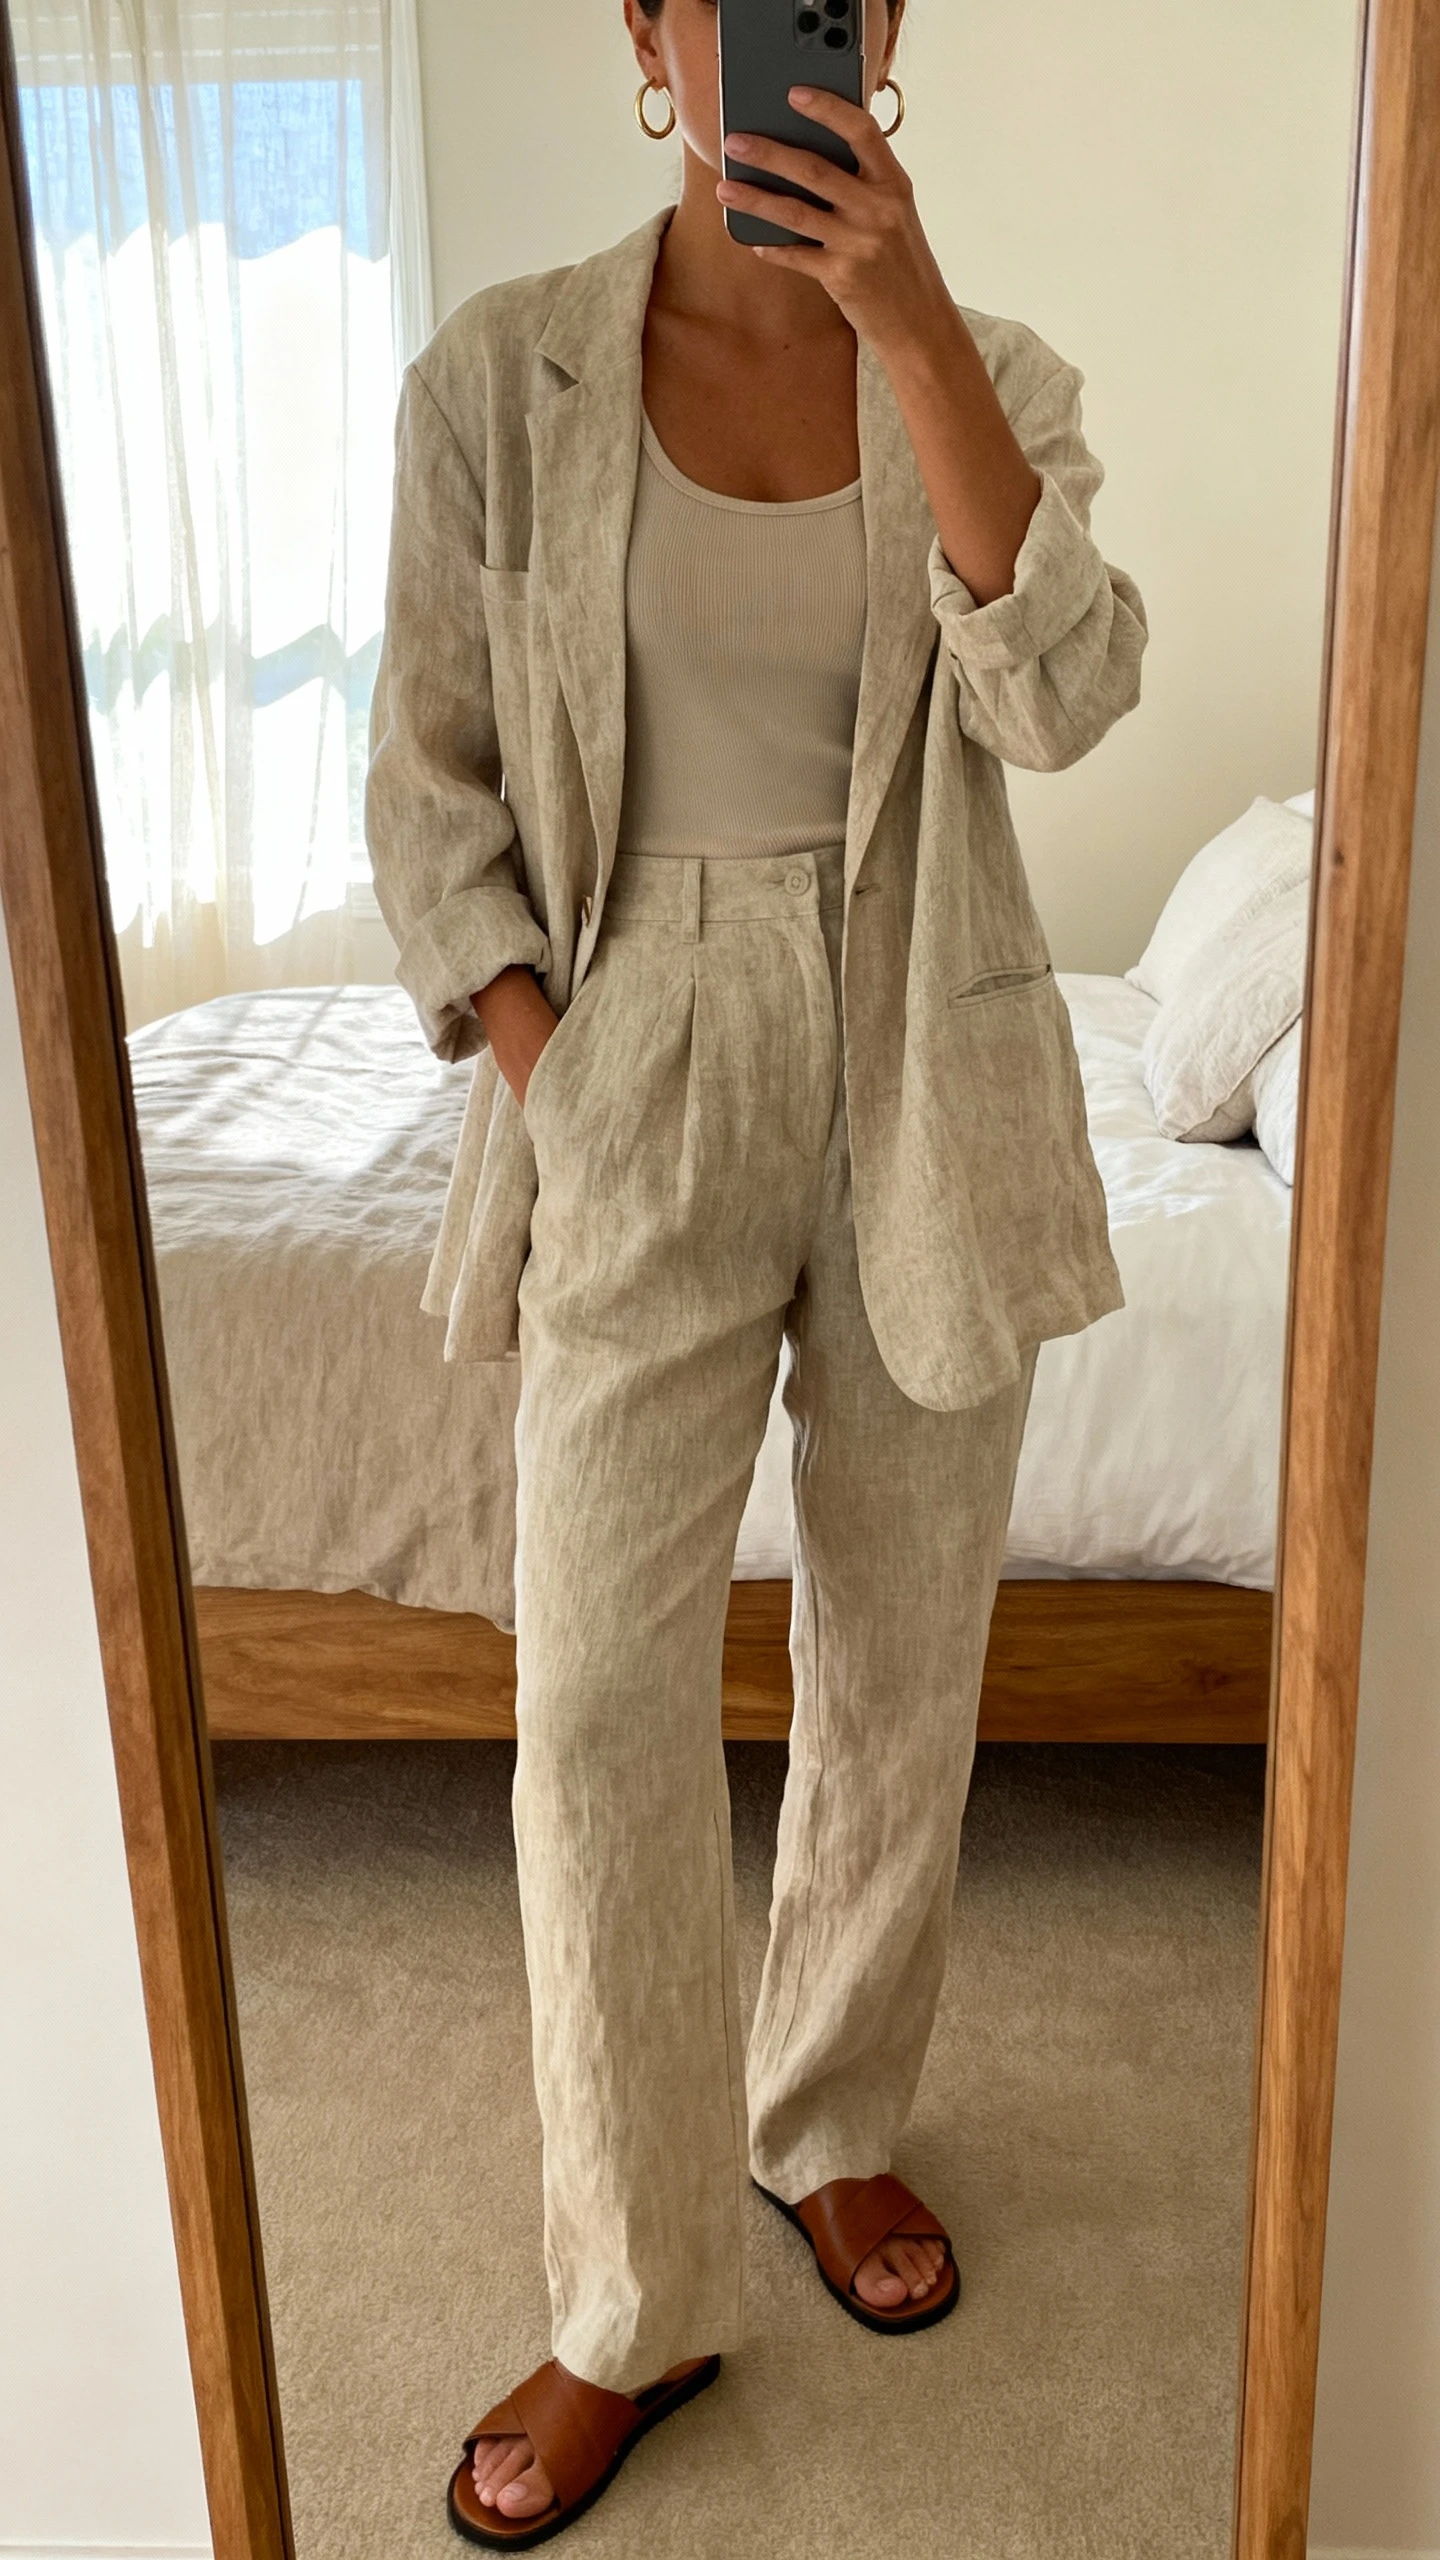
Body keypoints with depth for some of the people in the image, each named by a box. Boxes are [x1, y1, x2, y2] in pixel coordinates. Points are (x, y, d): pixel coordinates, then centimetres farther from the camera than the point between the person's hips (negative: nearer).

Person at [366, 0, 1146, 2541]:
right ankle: (636, 2306, 19)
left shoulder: (993, 373, 3)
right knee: (598, 1709, -2)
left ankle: (833, 2123, 38)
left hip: (930, 1087, 2)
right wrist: (529, 1063, -8)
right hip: (646, 1089, -1)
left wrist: (909, 319, -18)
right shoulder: (498, 374, 0)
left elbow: (1061, 695, -14)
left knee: (903, 1672, 11)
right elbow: (432, 775, 2)